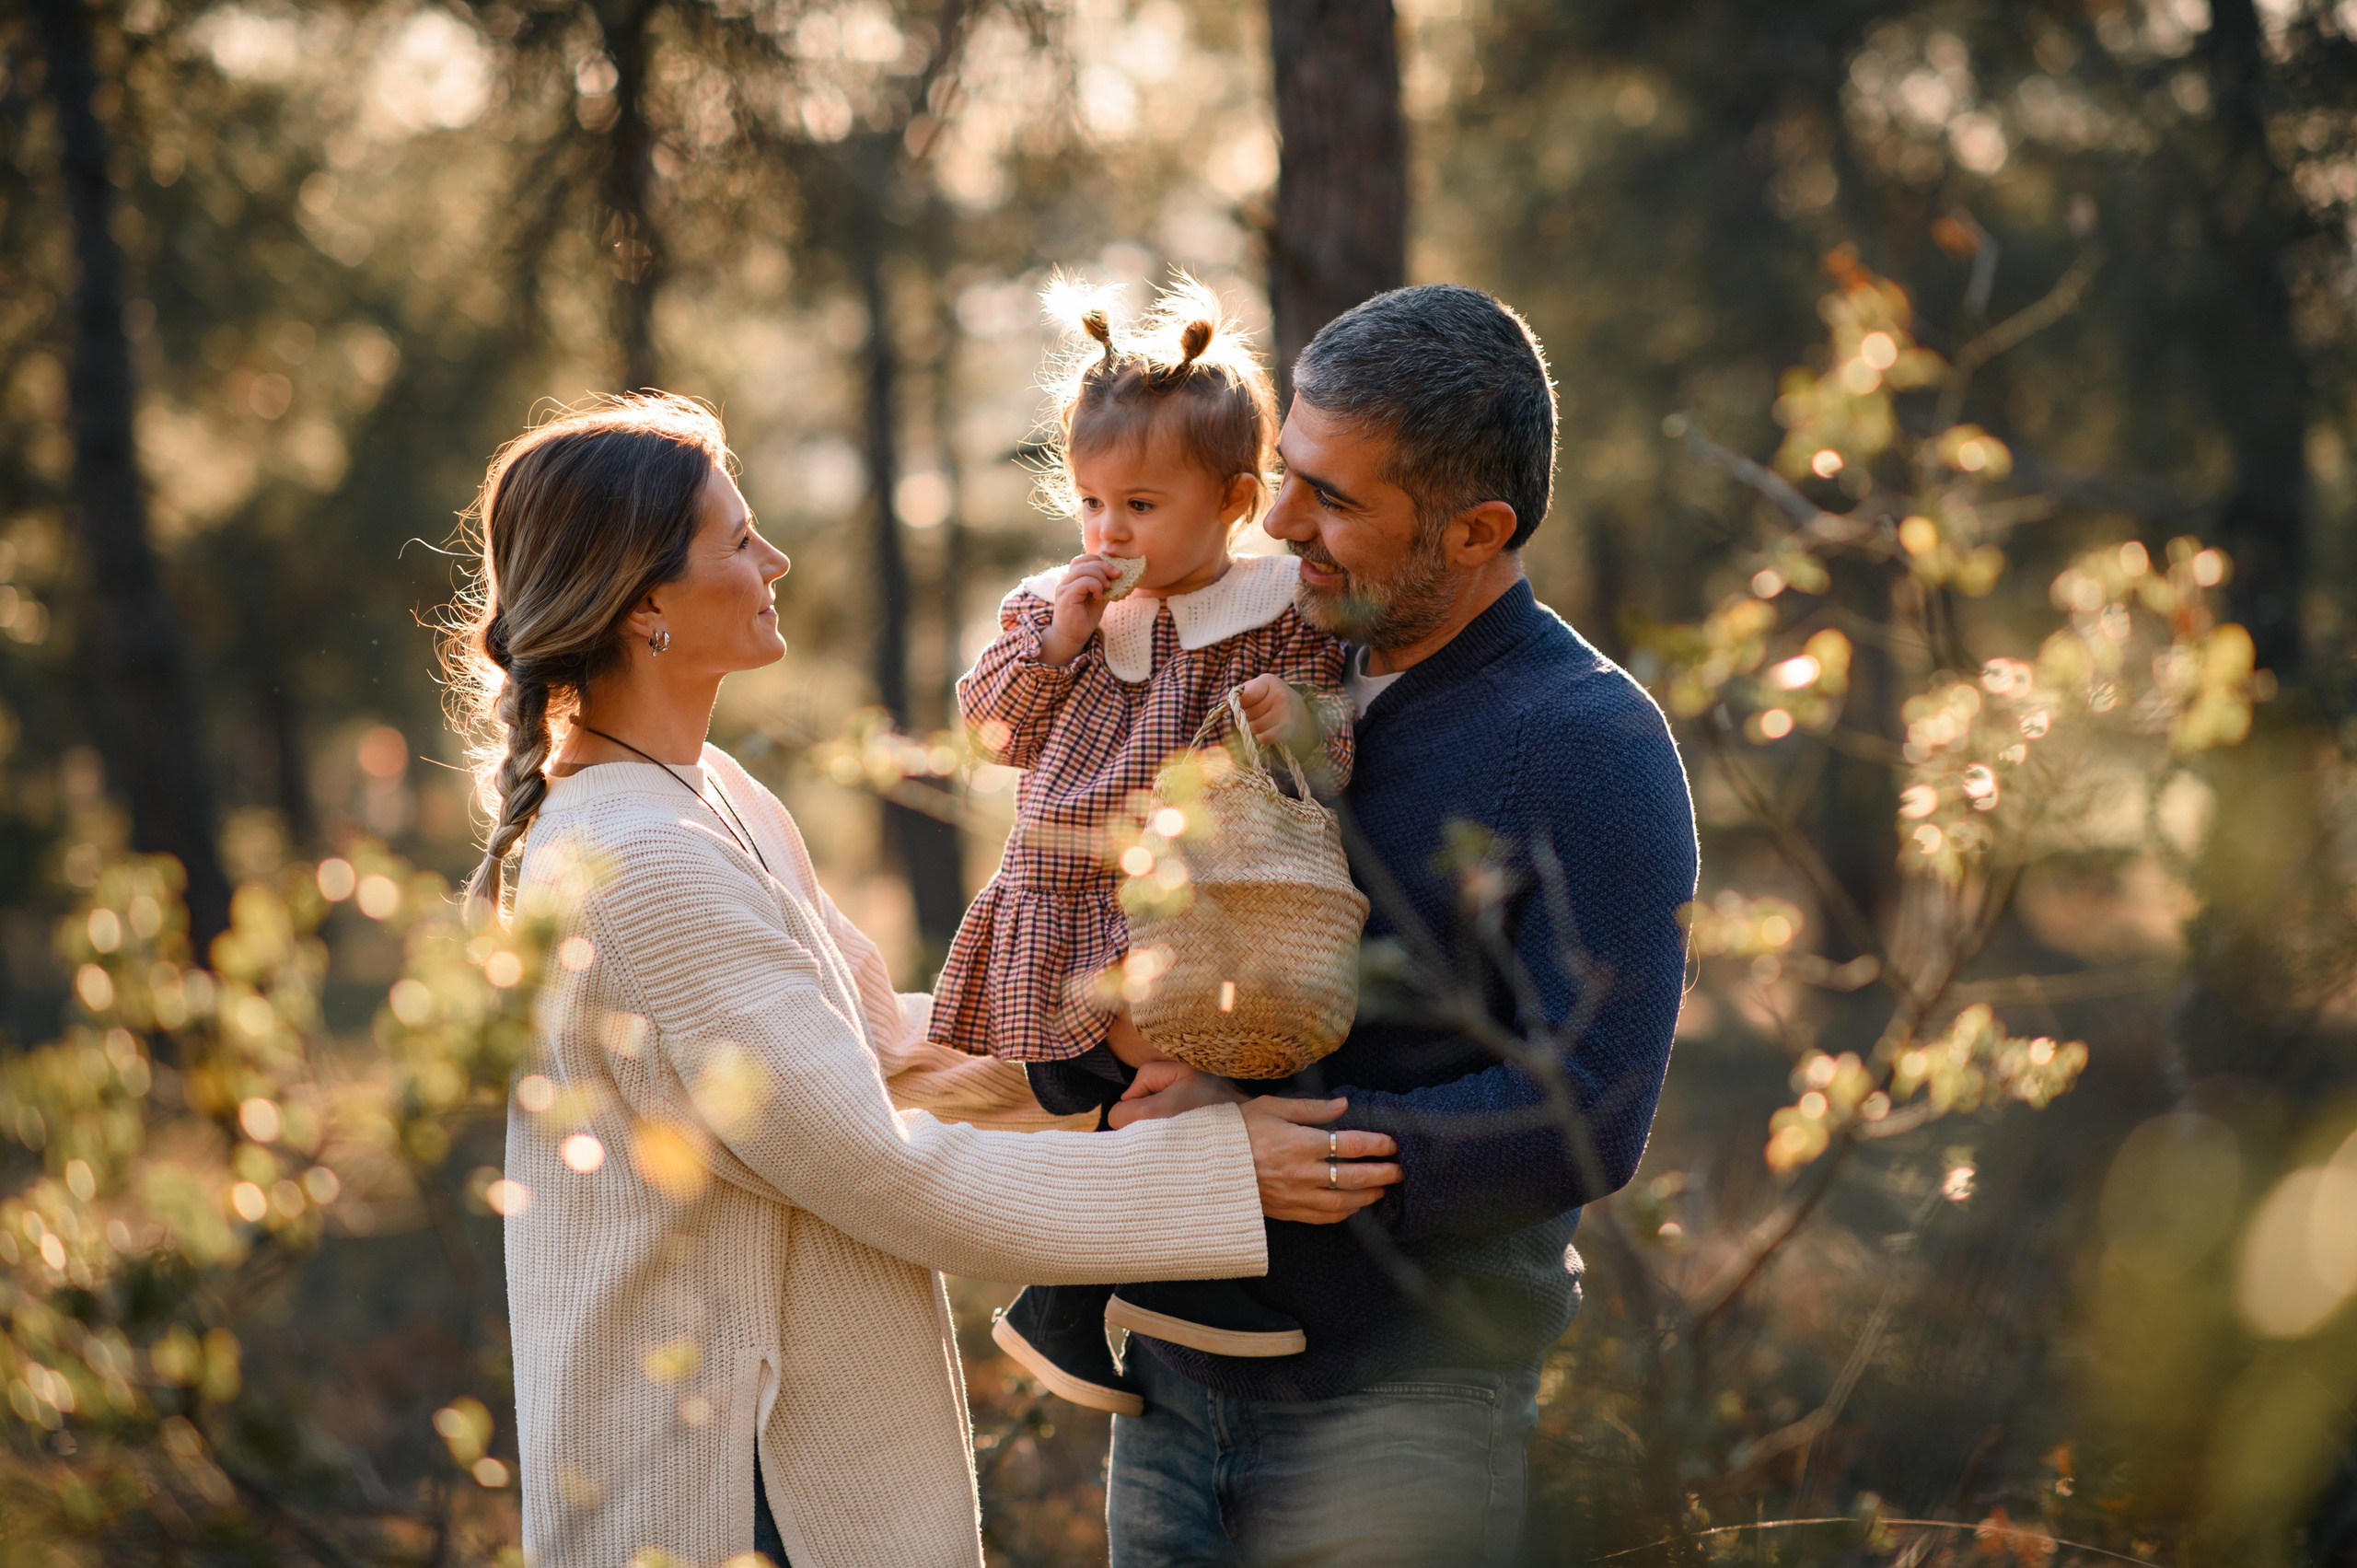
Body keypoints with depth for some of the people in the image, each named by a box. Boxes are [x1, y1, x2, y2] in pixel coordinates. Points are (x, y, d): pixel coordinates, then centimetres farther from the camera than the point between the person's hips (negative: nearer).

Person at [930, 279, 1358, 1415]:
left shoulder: (1280, 613, 1)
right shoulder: (1055, 604, 8)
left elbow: (1336, 735, 0)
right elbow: (995, 729, 6)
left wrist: (1301, 720, -22)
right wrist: (1053, 641, -8)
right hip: (1071, 907, 1)